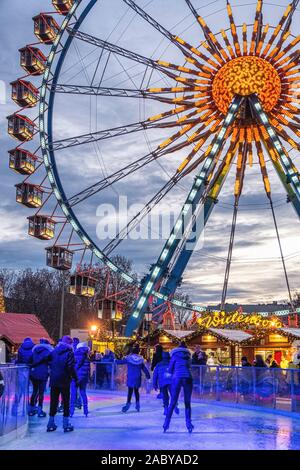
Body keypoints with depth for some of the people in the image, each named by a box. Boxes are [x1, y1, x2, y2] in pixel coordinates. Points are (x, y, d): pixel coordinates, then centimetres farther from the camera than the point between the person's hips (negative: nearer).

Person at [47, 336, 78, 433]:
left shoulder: (54, 352, 7)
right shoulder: (69, 353, -9)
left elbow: (50, 364, 8)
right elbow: (71, 368, -14)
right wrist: (75, 378, -7)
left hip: (54, 380, 5)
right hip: (64, 381, -4)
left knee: (53, 401, 11)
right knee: (66, 402, 4)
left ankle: (51, 424, 15)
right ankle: (66, 425, 6)